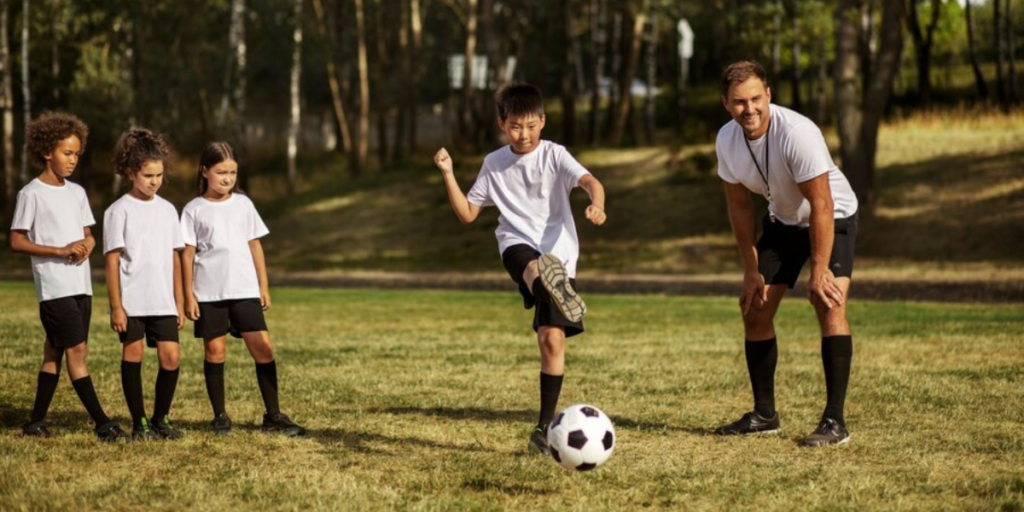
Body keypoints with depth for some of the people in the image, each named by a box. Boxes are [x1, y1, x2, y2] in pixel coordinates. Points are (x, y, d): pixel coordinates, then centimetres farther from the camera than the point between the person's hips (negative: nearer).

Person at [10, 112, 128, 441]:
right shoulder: (32, 193, -7)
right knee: (76, 350, -9)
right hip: (54, 287, -7)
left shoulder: (76, 192, 13)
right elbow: (16, 241, -9)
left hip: (80, 284, 7)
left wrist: (86, 246, -6)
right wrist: (61, 251, -18)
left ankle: (36, 421, 17)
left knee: (55, 352, 10)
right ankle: (102, 423, -10)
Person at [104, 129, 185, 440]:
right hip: (131, 301, -3)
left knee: (170, 357, -4)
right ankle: (139, 423, 10)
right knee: (132, 355, 1)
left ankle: (160, 419, 11)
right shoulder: (120, 211, -3)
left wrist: (179, 302, 12)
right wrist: (116, 306, -9)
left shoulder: (167, 210, 10)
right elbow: (112, 261, -5)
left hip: (163, 302, 3)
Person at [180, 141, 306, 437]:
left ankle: (273, 416, 1)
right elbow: (188, 254, 2)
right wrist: (188, 294, -2)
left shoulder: (243, 204, 9)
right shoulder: (194, 210, 2)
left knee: (262, 347, -5)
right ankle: (220, 416, 13)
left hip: (244, 290, 2)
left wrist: (263, 286, 9)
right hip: (209, 293, -2)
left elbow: (254, 246, 12)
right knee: (215, 350, 2)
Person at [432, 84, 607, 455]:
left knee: (552, 339, -8)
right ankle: (553, 291, -77)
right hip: (518, 246, 1)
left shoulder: (554, 156, 1)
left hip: (559, 254, -1)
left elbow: (588, 180, -18)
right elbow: (467, 213, 15)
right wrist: (448, 174, 2)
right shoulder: (494, 164, 11)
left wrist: (597, 205, -41)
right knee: (533, 267, -39)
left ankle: (545, 427, 4)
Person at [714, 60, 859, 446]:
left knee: (829, 307, -23)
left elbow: (822, 205, -29)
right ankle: (764, 415, 19)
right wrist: (751, 270, 0)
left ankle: (835, 422, -20)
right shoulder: (727, 140, -14)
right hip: (783, 222, 6)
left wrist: (818, 273, -29)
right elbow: (739, 205, 0)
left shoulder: (796, 133, -33)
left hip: (832, 220, -6)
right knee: (754, 309, 4)